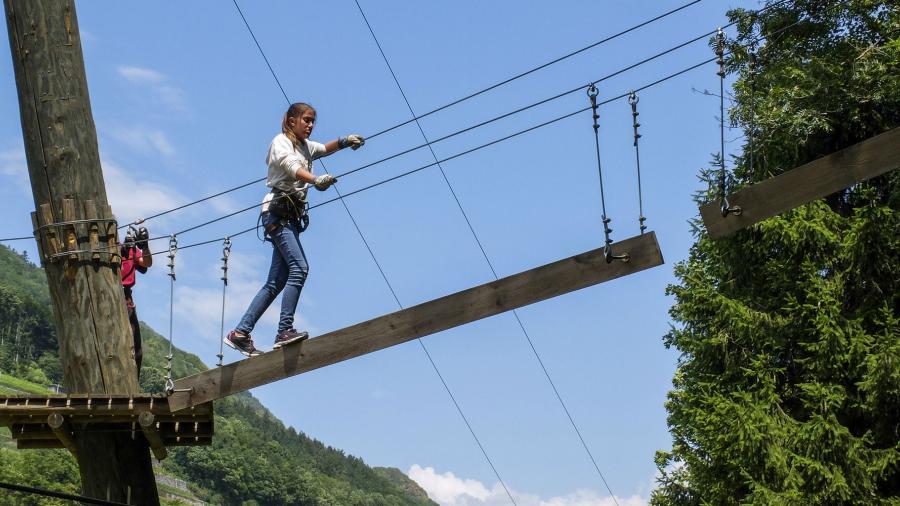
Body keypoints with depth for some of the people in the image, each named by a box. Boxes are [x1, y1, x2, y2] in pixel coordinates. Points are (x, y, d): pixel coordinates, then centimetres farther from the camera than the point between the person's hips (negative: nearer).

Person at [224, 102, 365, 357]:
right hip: (277, 210, -9)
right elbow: (291, 166, -20)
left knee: (277, 282, 4)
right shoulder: (281, 141, -1)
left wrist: (344, 141, -8)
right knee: (299, 267, -22)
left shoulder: (305, 146, 26)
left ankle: (240, 333, 6)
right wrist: (316, 180, -38)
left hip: (291, 216, 9)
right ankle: (285, 330, -26)